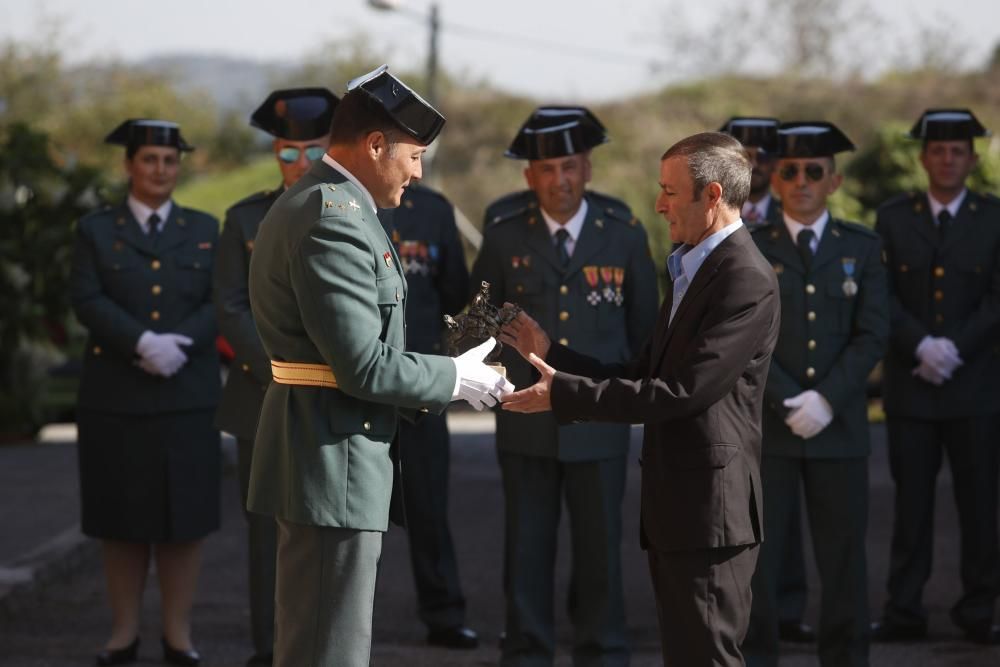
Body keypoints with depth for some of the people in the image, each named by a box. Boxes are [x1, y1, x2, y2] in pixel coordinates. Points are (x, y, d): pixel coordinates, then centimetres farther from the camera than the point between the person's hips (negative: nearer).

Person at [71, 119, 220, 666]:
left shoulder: (204, 230, 11)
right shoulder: (95, 230, 7)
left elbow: (219, 305, 1)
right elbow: (87, 301, -6)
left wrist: (176, 345, -16)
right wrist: (143, 344, -20)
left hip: (188, 396, 1)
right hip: (114, 398, -1)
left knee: (184, 517, 1)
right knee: (120, 518, 2)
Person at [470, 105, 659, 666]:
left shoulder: (625, 235, -3)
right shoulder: (506, 236, -3)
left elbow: (643, 324, 10)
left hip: (599, 420, 0)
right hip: (526, 418, 0)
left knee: (600, 549, 5)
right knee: (527, 550, 6)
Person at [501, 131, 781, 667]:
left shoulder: (747, 280, -15)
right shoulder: (690, 270, 17)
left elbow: (682, 392, -21)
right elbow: (644, 376, 16)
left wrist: (564, 394, -18)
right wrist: (552, 354, 8)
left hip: (709, 508, -10)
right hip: (674, 508, 10)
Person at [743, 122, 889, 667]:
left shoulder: (862, 248, 7)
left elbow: (872, 336, -2)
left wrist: (825, 399, -13)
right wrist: (789, 402, -14)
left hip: (839, 427, 1)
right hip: (763, 426, -1)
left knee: (843, 555, 4)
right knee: (757, 554, 0)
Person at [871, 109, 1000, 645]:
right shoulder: (893, 218, 7)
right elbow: (882, 297, -1)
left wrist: (954, 349, -14)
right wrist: (922, 346, -15)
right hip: (909, 383, 1)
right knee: (911, 501, 3)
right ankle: (904, 612, 6)